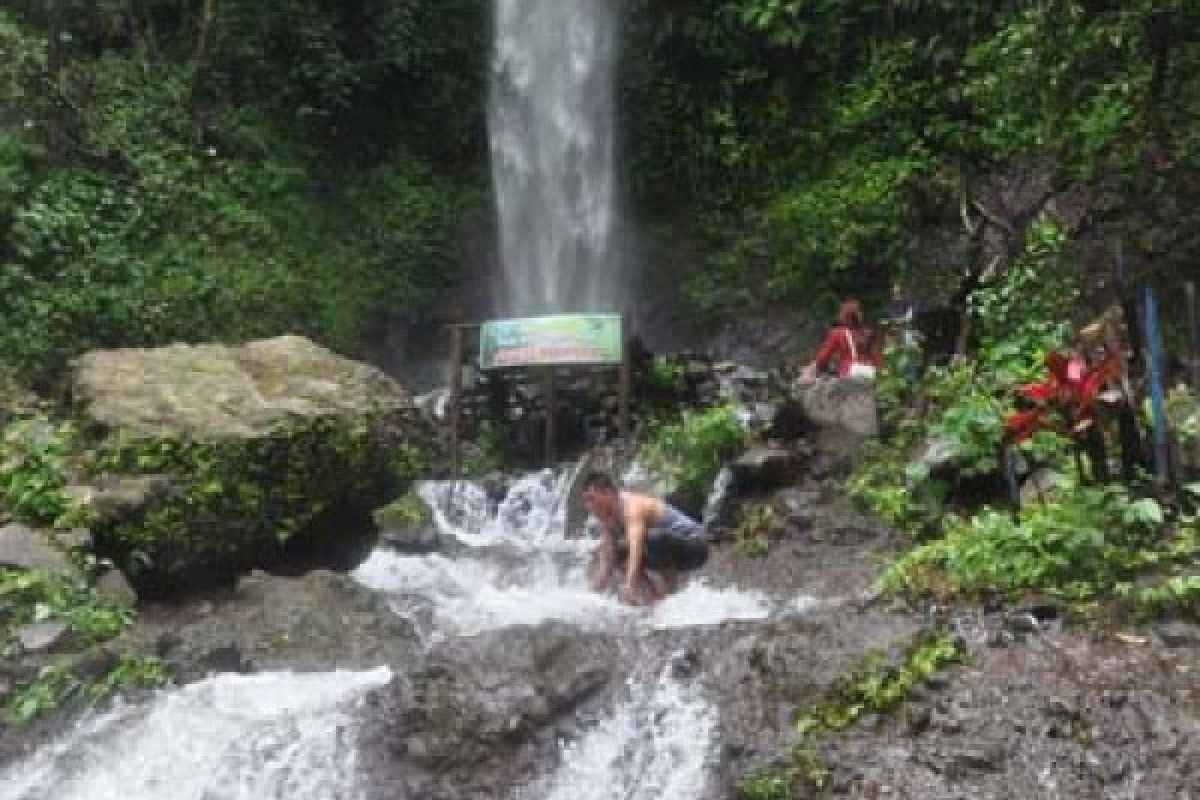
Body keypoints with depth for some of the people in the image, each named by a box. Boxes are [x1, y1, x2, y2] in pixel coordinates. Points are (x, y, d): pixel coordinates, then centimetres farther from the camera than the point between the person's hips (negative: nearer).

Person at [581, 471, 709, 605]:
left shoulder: (632, 506, -26)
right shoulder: (607, 519, 1)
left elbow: (636, 545, -42)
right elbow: (607, 563, 1)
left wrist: (629, 585, -52)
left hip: (694, 546, -9)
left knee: (654, 538, -37)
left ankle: (672, 582, -14)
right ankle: (655, 594, 5)